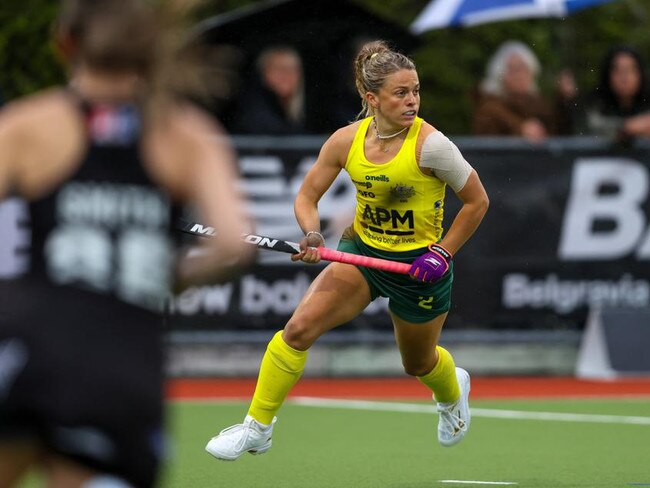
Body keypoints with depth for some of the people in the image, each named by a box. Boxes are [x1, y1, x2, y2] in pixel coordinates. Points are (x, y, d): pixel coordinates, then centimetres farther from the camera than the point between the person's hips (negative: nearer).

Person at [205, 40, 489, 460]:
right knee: (300, 327, -18)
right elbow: (307, 197, 1)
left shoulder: (430, 145, -21)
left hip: (420, 264, -3)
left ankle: (453, 391, 58)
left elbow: (477, 201, -9)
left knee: (418, 363, 19)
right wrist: (312, 234, -20)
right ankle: (257, 428, -7)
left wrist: (443, 254, -14)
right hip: (361, 249, 3)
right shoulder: (346, 141, -10)